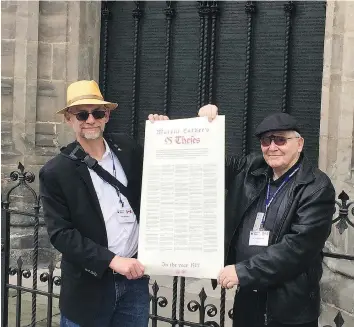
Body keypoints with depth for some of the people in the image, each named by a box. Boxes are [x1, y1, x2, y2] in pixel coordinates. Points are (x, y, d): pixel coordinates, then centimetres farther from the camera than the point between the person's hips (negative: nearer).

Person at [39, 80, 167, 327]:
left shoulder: (127, 148, 3)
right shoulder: (56, 171, -8)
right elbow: (60, 233, -11)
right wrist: (111, 260, -19)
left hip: (135, 278, 3)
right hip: (89, 286, -3)